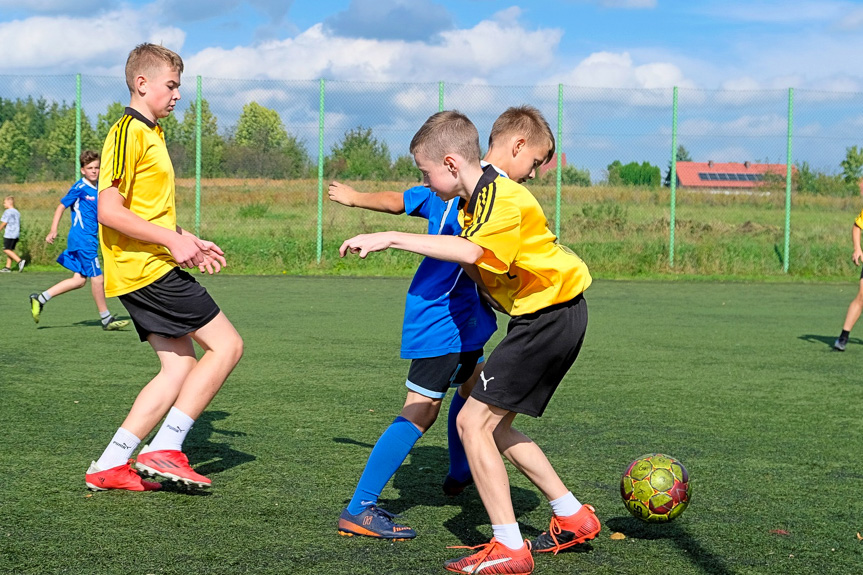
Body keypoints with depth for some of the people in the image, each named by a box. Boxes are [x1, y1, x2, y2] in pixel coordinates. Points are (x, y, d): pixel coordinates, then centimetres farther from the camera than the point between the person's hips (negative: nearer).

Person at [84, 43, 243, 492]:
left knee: (181, 369, 7)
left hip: (148, 270, 10)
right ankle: (164, 450, -7)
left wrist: (191, 243, 23)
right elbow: (109, 211, -20)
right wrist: (173, 240, -20)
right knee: (227, 345, -8)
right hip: (147, 268, -10)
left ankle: (109, 466, 6)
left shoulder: (150, 134, 21)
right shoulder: (128, 132, -11)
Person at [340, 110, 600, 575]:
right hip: (538, 315, 10)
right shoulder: (475, 201, 13)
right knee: (496, 426, 15)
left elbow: (470, 251, -38)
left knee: (473, 421, -10)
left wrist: (390, 239, -38)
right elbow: (484, 275, 14)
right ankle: (573, 518, 25)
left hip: (551, 317, -10)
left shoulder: (503, 197, -19)